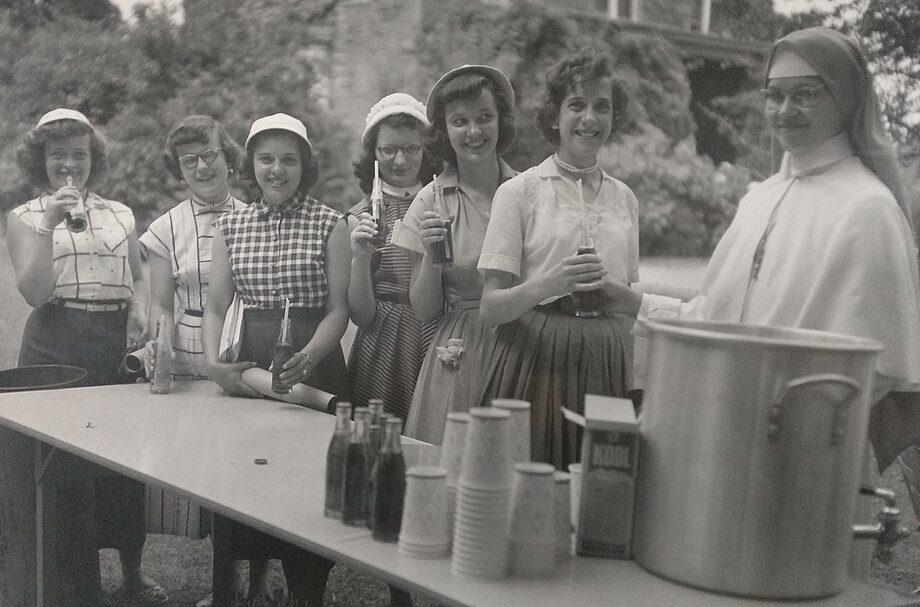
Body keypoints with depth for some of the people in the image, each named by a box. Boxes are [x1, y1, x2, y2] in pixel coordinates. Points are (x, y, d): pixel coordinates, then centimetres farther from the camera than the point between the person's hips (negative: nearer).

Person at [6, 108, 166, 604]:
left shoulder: (119, 214, 14)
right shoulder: (24, 218, 5)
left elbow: (138, 277, 21)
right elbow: (33, 291, -6)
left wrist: (139, 307, 0)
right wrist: (50, 223, -13)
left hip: (118, 344, 3)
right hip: (55, 348, -2)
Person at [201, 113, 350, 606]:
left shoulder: (329, 224, -1)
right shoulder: (231, 226, 8)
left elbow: (339, 308, -4)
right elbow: (215, 305, 7)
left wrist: (308, 357, -21)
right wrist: (213, 363, -9)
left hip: (314, 367, -3)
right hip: (250, 362, 3)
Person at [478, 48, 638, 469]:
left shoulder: (624, 198, 11)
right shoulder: (519, 191, -1)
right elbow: (489, 309, -6)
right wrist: (547, 285, -21)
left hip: (605, 366, 4)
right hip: (536, 361, -3)